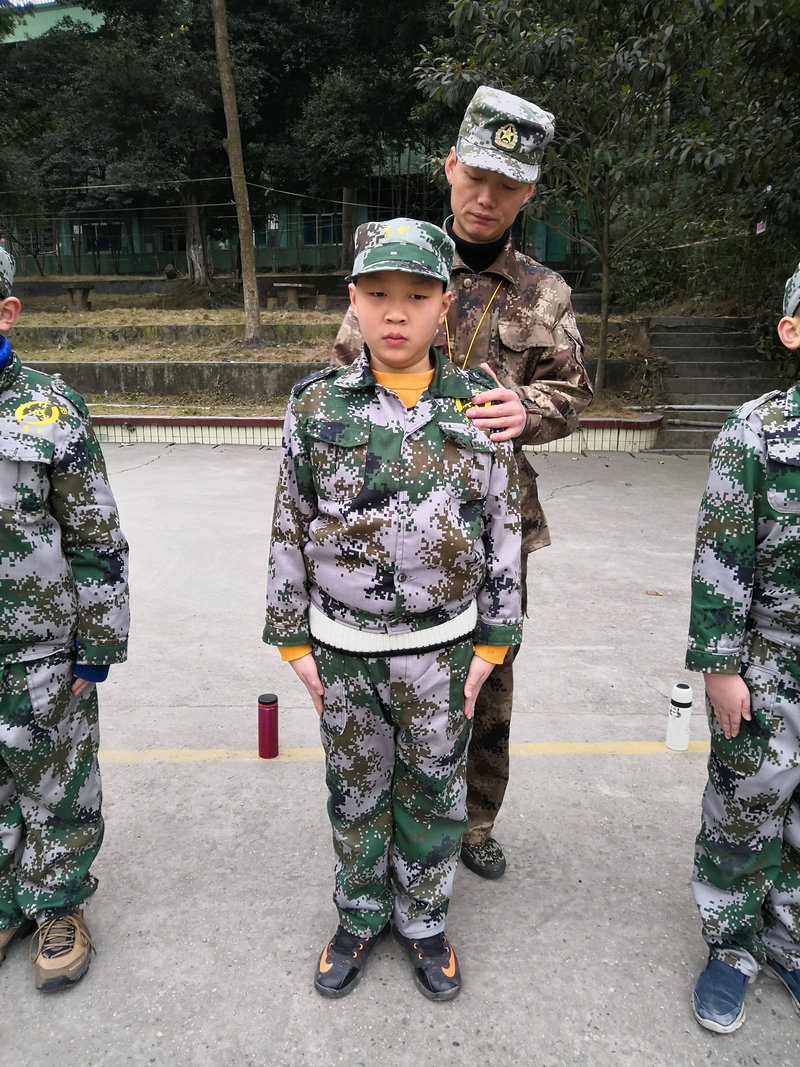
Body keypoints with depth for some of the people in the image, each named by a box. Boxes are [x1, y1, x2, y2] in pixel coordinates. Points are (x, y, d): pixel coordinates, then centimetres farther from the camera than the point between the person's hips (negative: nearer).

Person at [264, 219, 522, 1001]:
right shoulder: (316, 406, -6)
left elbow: (502, 531, 0)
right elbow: (289, 531, 0)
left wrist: (492, 643, 0)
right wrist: (293, 641, 0)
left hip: (442, 649, 0)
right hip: (344, 648, 0)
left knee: (433, 795, 17)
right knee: (355, 794, 18)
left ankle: (423, 920, 43)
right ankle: (360, 917, 44)